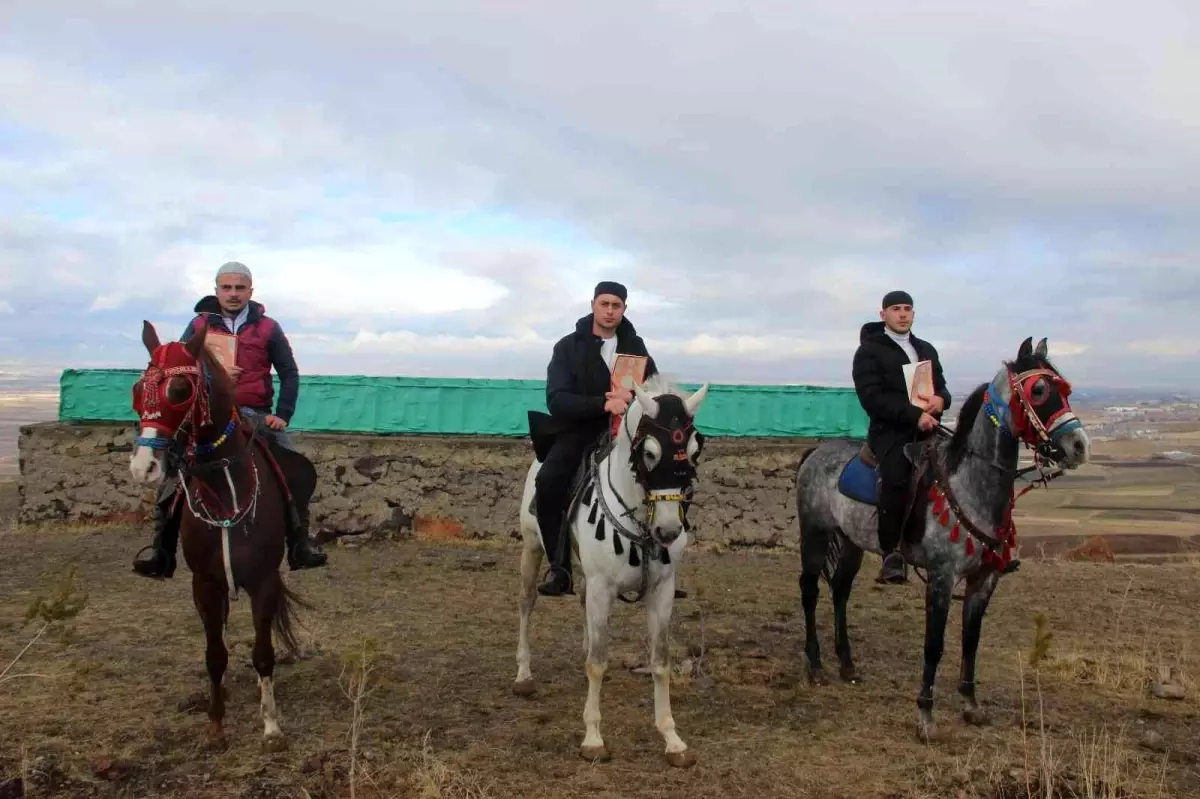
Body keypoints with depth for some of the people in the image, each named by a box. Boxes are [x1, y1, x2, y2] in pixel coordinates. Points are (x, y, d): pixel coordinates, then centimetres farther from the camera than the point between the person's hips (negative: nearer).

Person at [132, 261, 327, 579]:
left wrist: (282, 415, -6)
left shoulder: (267, 328, 4)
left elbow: (289, 374, 6)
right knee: (173, 467, -12)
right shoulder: (199, 325, 6)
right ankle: (162, 548, -3)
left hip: (256, 415, 0)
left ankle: (299, 544, -7)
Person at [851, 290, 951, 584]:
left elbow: (942, 387, 23)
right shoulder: (869, 351, 3)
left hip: (928, 428, 6)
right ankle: (891, 555, -23)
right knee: (896, 477, -30)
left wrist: (940, 400, -3)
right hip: (890, 431, -6)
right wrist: (914, 414, -20)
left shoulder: (926, 349, 23)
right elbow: (872, 397, -9)